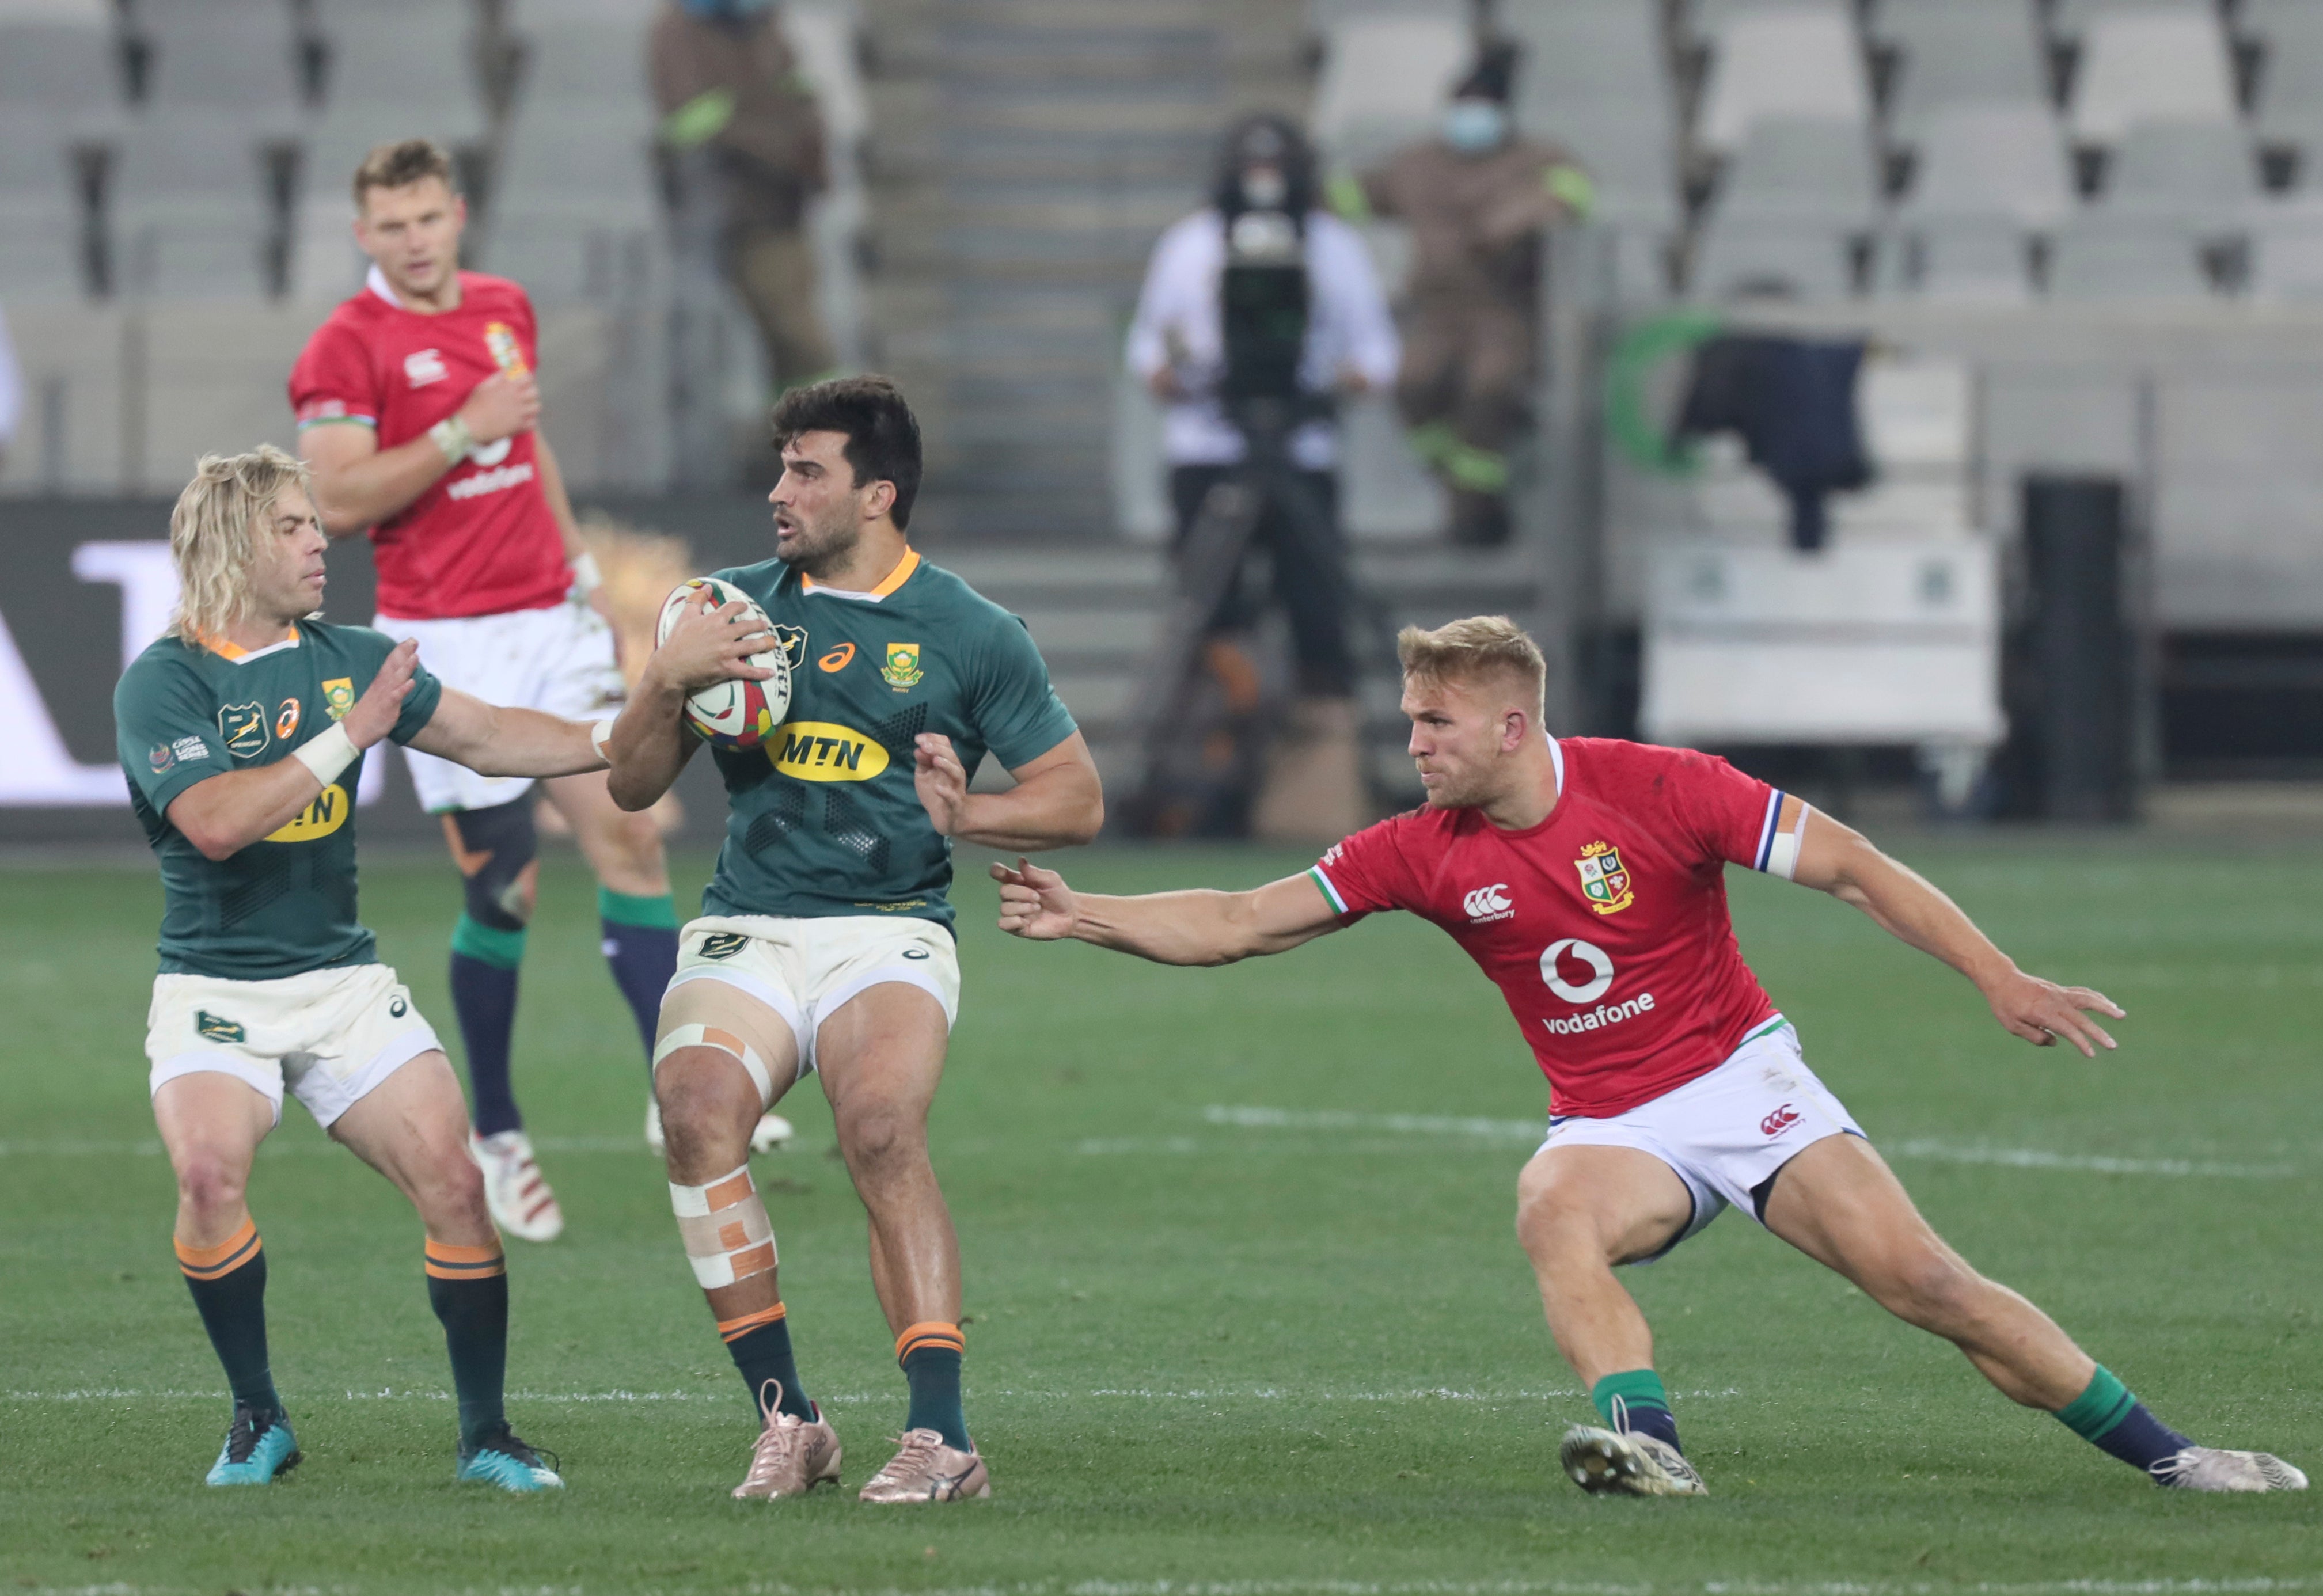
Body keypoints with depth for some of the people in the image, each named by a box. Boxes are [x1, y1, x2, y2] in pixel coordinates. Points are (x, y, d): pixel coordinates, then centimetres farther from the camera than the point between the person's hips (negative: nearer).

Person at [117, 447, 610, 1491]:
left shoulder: (349, 661, 8)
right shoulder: (162, 683, -8)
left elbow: (488, 738, 16)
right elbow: (214, 821, -23)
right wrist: (345, 736, -23)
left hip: (344, 982, 4)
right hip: (212, 987, -4)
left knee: (453, 1181, -11)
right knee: (209, 1169, -29)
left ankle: (486, 1434, 3)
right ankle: (258, 1420, -10)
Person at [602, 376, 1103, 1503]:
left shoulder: (972, 635, 4)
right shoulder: (735, 607, 12)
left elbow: (1078, 801, 7)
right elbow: (632, 786, 14)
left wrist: (963, 811, -11)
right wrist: (665, 682, -5)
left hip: (889, 931, -2)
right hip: (744, 931, 2)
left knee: (882, 1134, -31)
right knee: (696, 1109, -28)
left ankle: (942, 1436, -29)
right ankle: (785, 1419, -19)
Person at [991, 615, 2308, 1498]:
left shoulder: (1658, 791, -14)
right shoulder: (1425, 854, -3)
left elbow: (1852, 866, -12)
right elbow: (1237, 925, 2)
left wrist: (2001, 981, -18)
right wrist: (1084, 916, -10)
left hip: (1742, 1079, -3)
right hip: (1612, 1128, 3)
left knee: (1924, 1280, -14)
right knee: (1554, 1212, -33)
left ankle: (2164, 1454, -3)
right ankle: (1647, 1444, -48)